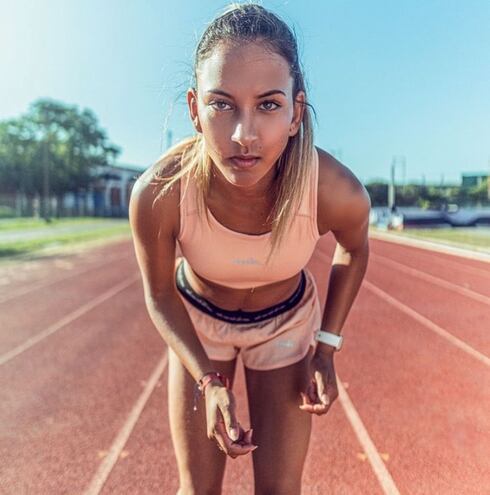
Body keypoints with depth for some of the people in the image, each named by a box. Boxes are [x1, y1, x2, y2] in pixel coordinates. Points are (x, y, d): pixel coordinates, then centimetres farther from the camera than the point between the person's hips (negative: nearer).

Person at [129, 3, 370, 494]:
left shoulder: (339, 193, -32)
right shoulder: (157, 194, -33)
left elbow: (354, 250, -5)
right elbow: (159, 294, -13)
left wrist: (326, 345, -7)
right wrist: (207, 382, -21)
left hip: (287, 321, 1)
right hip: (197, 320, 0)